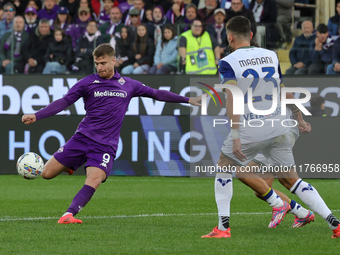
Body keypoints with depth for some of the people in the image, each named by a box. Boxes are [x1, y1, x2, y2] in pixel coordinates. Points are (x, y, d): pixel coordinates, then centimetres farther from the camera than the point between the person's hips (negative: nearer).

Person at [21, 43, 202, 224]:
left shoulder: (128, 85, 9)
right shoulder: (87, 83, 3)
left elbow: (155, 93, 20)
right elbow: (64, 102, 2)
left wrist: (188, 100, 21)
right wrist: (36, 116, -8)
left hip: (105, 146, -1)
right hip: (82, 138, 1)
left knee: (94, 180, -27)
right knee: (47, 173, -3)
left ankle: (69, 214, -30)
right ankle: (69, 165, 28)